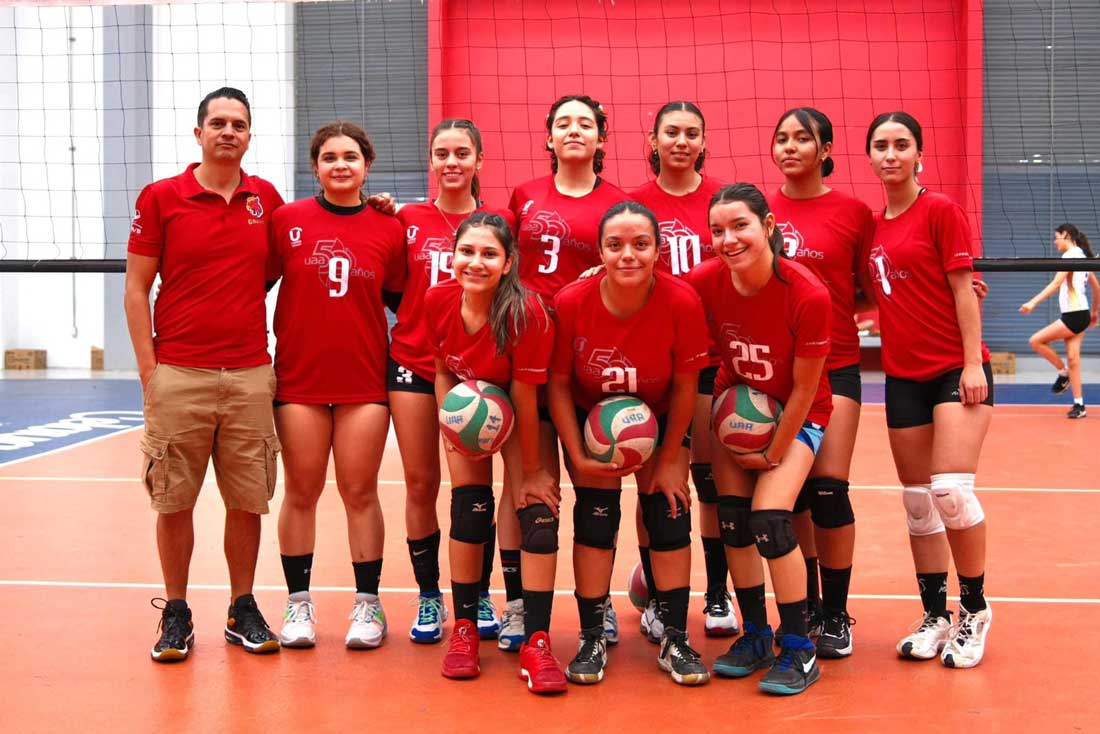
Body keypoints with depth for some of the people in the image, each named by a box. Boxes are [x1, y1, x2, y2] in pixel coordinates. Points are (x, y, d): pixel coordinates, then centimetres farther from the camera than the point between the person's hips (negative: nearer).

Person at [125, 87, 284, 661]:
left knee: (247, 500, 6)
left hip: (251, 376, 2)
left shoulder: (267, 199, 8)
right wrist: (148, 370, -5)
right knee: (174, 501, 4)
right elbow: (136, 287, 2)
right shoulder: (160, 197, 1)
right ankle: (175, 614, 17)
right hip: (179, 375, -2)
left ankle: (243, 610, 20)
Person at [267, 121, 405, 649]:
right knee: (301, 492, 7)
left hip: (365, 382, 0)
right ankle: (298, 604, 18)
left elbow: (401, 302, 10)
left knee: (360, 493, 5)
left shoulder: (389, 229, 2)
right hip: (299, 380, 0)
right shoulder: (287, 220, 0)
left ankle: (368, 604, 15)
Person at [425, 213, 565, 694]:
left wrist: (531, 470, -17)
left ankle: (536, 643, -8)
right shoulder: (438, 301, -18)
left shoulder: (526, 313, -32)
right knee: (469, 505, -3)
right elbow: (443, 370, -1)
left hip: (520, 409, -3)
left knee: (538, 509, -14)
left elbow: (525, 398, -25)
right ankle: (464, 629, 11)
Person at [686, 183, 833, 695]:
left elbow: (804, 389, -19)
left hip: (796, 415, -4)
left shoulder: (807, 294, -29)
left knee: (769, 519, -17)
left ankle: (799, 652, -1)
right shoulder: (705, 283, -21)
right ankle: (755, 638, 18)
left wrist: (774, 454, -12)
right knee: (733, 521, -3)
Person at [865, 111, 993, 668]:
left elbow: (963, 291, -8)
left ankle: (974, 610, 3)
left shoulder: (940, 210, -4)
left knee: (951, 490, -15)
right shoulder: (872, 224, 11)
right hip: (903, 376, 6)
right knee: (917, 501, 6)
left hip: (956, 370, -5)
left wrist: (973, 364, -13)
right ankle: (935, 616, 17)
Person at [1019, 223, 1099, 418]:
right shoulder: (1082, 255, 17)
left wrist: (1033, 302, -31)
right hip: (1078, 314, 10)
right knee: (1072, 359, 5)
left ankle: (1063, 373, 6)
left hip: (1074, 315, -10)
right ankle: (1079, 405, 4)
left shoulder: (1071, 254, -11)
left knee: (1036, 341, -6)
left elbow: (1056, 283, -24)